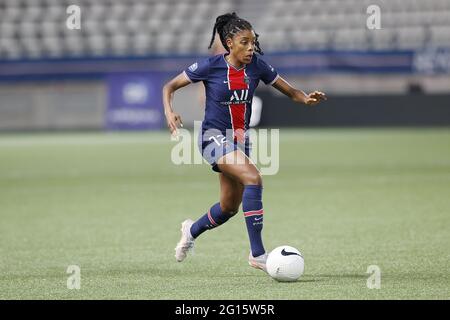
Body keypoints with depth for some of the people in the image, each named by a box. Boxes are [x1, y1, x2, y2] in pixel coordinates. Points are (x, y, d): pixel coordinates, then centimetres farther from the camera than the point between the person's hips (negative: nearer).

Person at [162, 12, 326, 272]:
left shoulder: (257, 66, -3)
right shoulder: (211, 66, -13)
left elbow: (290, 91, 2)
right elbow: (170, 87, -5)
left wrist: (307, 99, -19)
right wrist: (169, 111, -23)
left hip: (240, 139, 6)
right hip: (214, 136, -6)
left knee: (230, 207, 15)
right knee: (253, 178, -28)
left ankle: (192, 230, 47)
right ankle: (257, 253, -25)